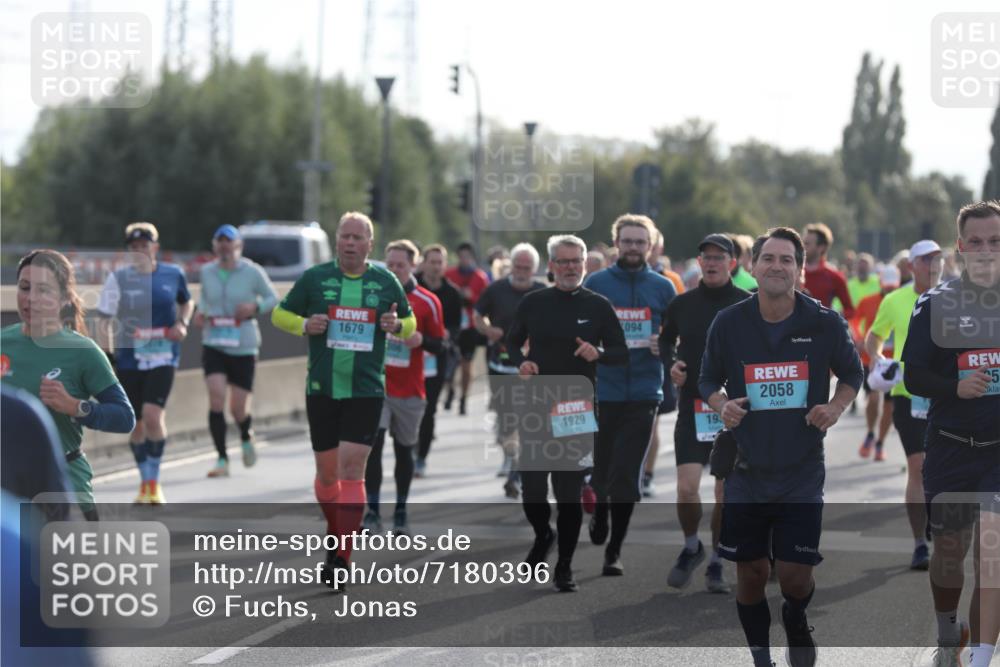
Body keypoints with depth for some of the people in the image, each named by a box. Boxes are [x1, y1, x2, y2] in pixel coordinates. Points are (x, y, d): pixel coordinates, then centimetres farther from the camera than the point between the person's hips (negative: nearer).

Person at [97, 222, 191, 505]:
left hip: (163, 357, -1)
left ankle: (154, 482, -5)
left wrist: (183, 323, 0)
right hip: (128, 360, 1)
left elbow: (186, 302, 20)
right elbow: (104, 322, -1)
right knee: (137, 424, 8)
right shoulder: (118, 278, -4)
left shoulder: (174, 274, 0)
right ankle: (145, 483, 27)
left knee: (153, 415, -19)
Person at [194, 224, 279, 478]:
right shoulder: (207, 272, 5)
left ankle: (246, 438, 38)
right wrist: (200, 312, 5)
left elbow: (273, 298, 4)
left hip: (244, 347, -2)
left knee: (238, 408, 1)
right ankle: (222, 459, -10)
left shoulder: (252, 272, -5)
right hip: (213, 345, 2)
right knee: (216, 397, -17)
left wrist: (255, 307, -15)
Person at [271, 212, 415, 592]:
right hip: (321, 389, 1)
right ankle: (335, 536, 34)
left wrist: (397, 326, -7)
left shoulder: (386, 282, 4)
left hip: (367, 391, -1)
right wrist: (305, 325, -11)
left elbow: (410, 322, 17)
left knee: (352, 469, -11)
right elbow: (279, 314, 10)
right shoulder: (313, 278, 2)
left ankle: (342, 560, -12)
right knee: (327, 472, 9)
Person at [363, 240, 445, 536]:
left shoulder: (427, 302, -1)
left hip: (410, 389, 0)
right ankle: (372, 513, -10)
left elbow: (438, 345, 0)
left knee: (404, 450, 10)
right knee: (373, 446, -13)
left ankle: (401, 513, 21)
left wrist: (421, 340, -18)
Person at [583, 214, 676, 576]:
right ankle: (600, 511, 40)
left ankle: (615, 549, 4)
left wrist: (663, 346, -9)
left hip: (643, 394, 0)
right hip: (602, 392, 0)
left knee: (626, 475, -4)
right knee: (601, 467, 8)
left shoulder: (663, 288, 7)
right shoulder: (595, 284, 4)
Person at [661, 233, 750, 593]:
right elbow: (666, 341, 19)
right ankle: (691, 547, 18)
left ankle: (716, 563, 17)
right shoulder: (682, 304, 5)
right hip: (692, 409, 1)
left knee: (727, 492, 1)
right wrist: (671, 364, -1)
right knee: (686, 488, -9)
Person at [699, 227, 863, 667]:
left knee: (795, 575, -2)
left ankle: (796, 623, 33)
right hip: (746, 470, 1)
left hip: (802, 474, -1)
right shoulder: (728, 324, -5)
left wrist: (836, 408, -10)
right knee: (749, 572, 7)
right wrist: (722, 406, -12)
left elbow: (852, 374, 9)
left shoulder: (825, 323, -7)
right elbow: (708, 381, 9)